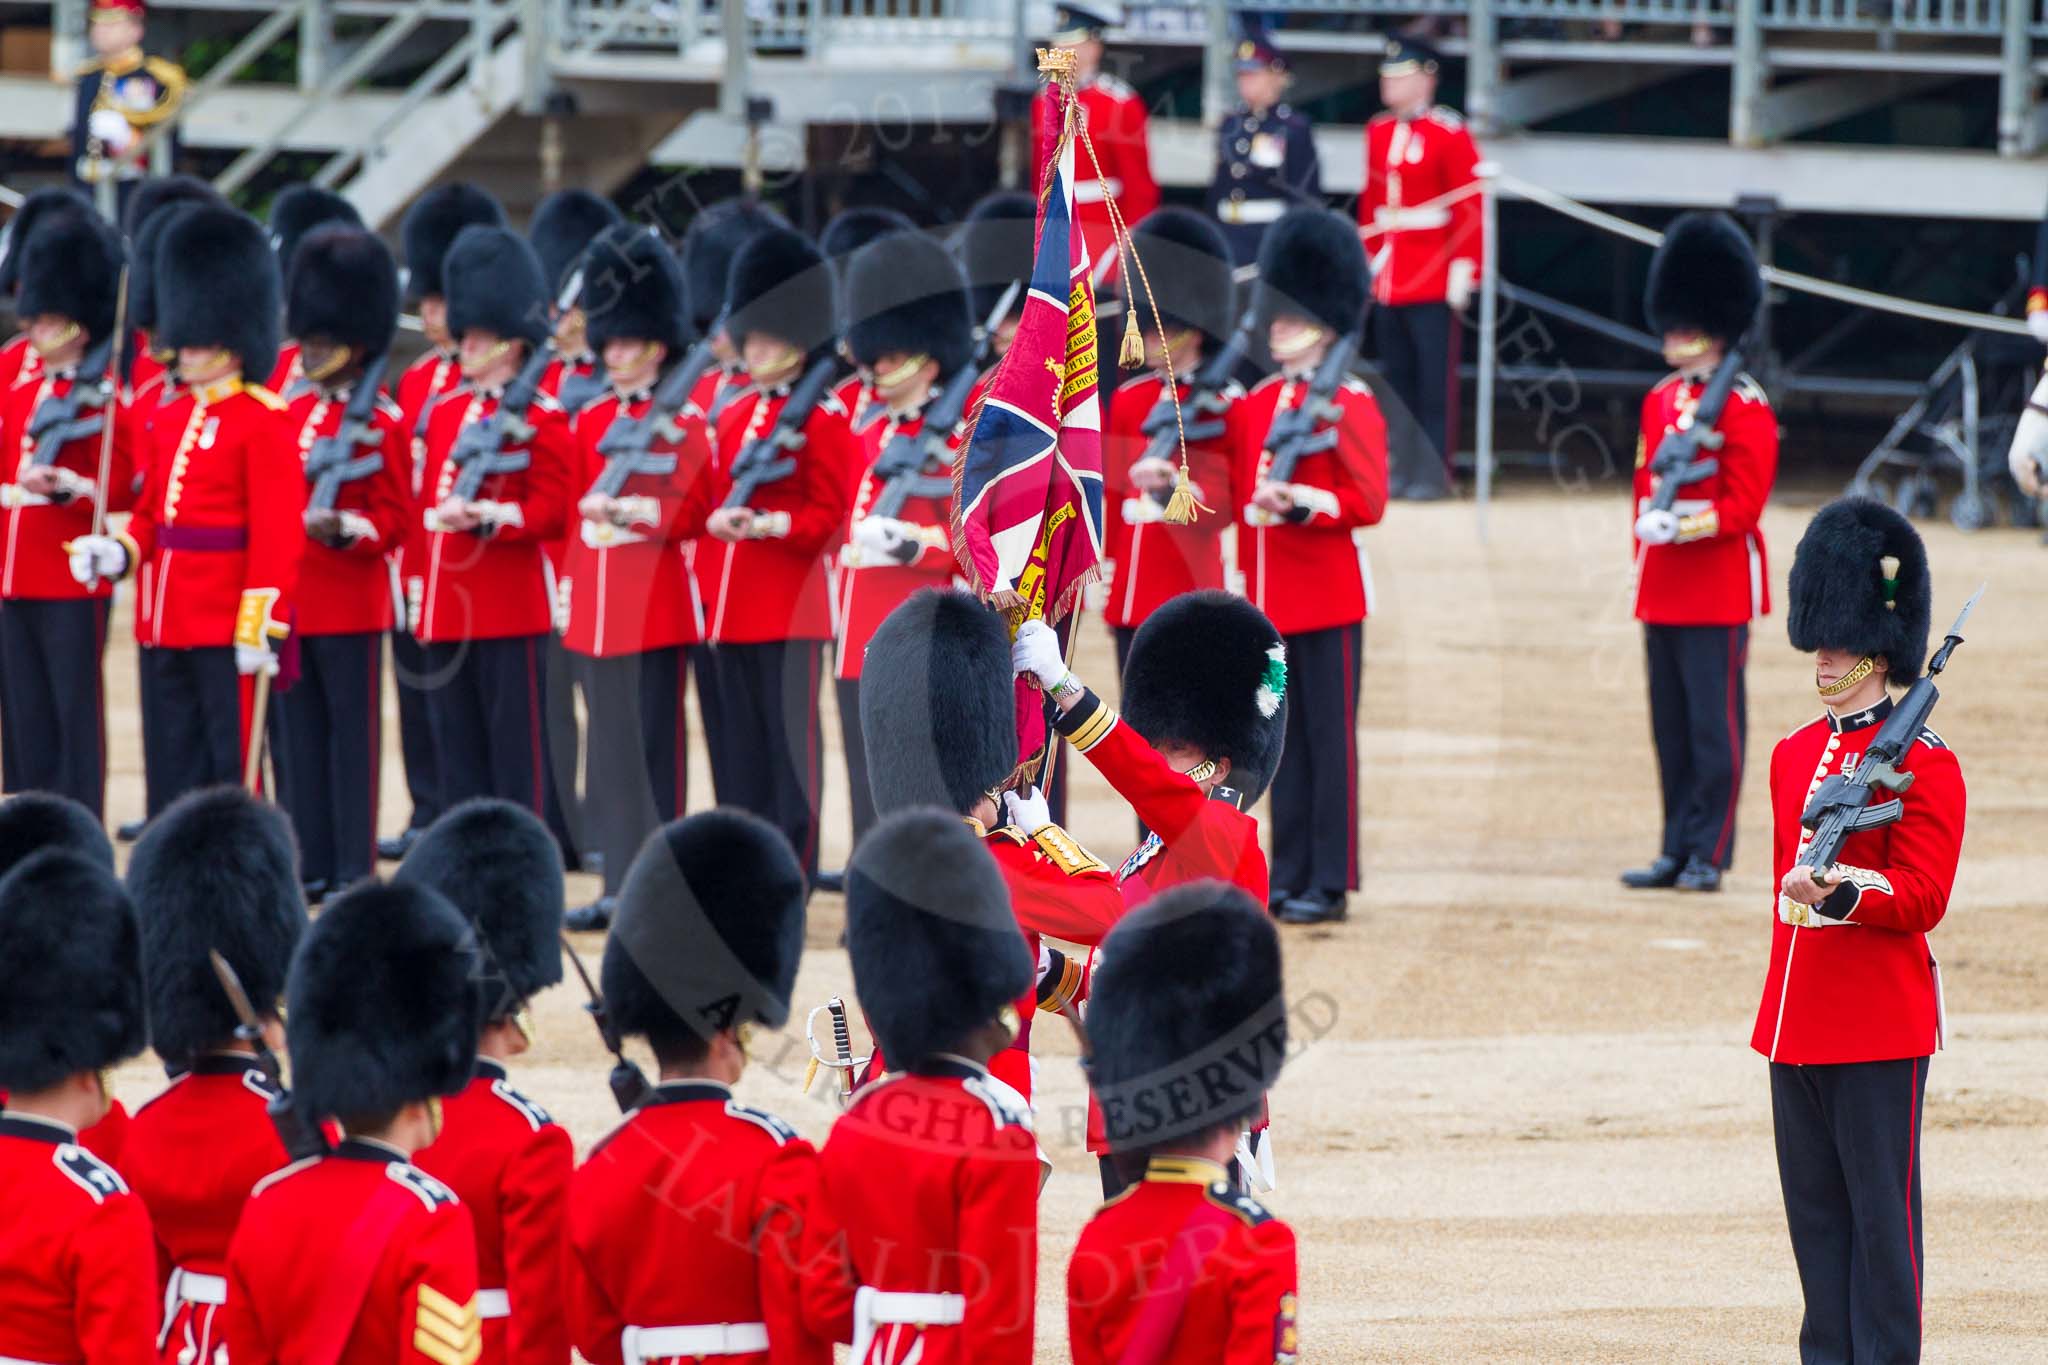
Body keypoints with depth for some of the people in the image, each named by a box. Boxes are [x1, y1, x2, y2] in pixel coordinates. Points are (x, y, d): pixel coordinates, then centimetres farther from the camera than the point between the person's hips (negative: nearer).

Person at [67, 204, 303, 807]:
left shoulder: (263, 423, -10)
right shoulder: (171, 419, 15)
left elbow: (278, 533, -15)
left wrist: (260, 629, -20)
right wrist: (118, 553, 1)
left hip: (228, 632, -8)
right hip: (173, 623, 8)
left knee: (234, 769, -4)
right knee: (176, 768, 10)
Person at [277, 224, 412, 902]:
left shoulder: (382, 423, -7)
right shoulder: (293, 411, 12)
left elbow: (397, 519, -7)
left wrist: (345, 530, -23)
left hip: (350, 602, -7)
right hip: (292, 598, 7)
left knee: (353, 731, -2)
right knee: (302, 731, 9)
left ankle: (355, 867, 2)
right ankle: (313, 863, 14)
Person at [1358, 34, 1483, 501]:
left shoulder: (1450, 133, -8)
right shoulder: (1379, 132, 11)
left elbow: (1470, 207, -10)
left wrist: (1463, 270, -15)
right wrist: (1366, 259, 15)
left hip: (1434, 283, -6)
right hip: (1388, 280, 6)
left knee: (1434, 380, -2)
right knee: (1397, 379, 9)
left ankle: (1434, 474, 2)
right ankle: (1401, 469, 15)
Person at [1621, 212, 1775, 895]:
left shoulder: (1745, 409, -9)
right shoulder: (1660, 401, 13)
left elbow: (1744, 504, -13)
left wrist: (1689, 526, -24)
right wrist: (1644, 554, 15)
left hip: (1719, 589, -7)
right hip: (1664, 593, 7)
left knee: (1714, 724, -3)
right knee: (1671, 727, 9)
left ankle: (1708, 855, 1)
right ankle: (1677, 850, 15)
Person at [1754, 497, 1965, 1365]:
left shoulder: (1921, 763, -9)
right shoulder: (1794, 755, 13)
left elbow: (1923, 899, -14)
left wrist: (1842, 891, -30)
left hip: (1881, 1025, -7)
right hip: (1797, 1023, 7)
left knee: (1880, 1205, -2)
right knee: (1814, 1206, 10)